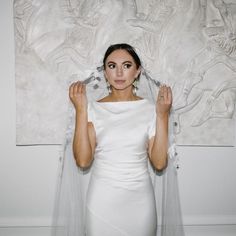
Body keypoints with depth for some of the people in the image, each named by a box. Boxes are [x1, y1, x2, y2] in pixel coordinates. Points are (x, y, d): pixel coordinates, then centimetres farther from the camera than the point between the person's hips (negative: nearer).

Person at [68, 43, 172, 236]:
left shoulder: (150, 109, -3)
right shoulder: (94, 109, -4)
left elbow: (159, 163, -8)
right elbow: (83, 161, -13)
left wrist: (162, 115, -15)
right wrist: (80, 110, -16)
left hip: (140, 199, 1)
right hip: (102, 199, 0)